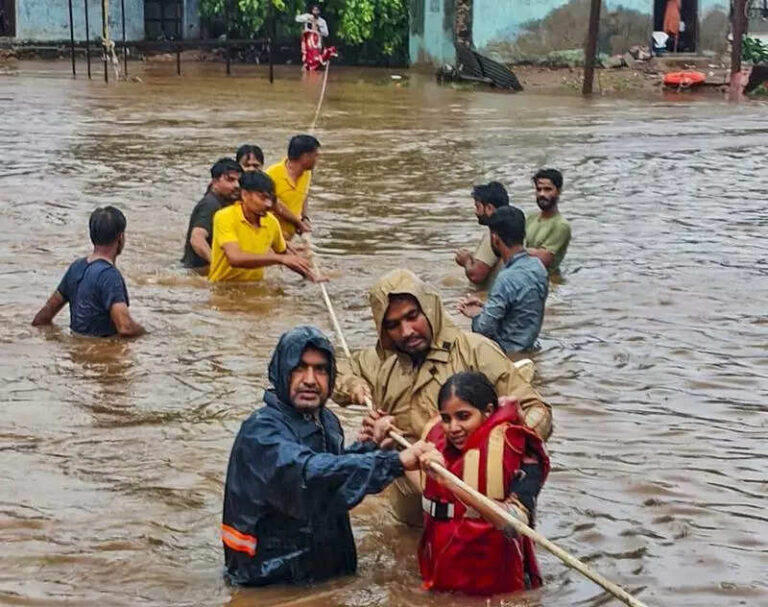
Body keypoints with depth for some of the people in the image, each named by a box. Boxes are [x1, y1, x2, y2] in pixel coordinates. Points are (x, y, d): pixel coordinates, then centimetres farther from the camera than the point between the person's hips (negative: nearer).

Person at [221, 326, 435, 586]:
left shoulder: (327, 421, 8)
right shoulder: (260, 432, -16)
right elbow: (310, 474, -32)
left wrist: (370, 446, 9)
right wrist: (395, 461, -35)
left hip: (330, 570, 7)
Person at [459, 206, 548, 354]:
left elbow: (484, 329, -21)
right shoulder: (537, 265, -1)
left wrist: (477, 314, -1)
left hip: (509, 352, -8)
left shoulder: (507, 279, -27)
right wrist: (483, 306, 3)